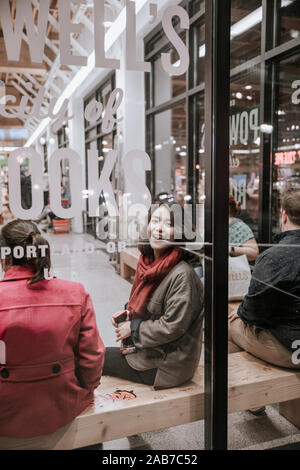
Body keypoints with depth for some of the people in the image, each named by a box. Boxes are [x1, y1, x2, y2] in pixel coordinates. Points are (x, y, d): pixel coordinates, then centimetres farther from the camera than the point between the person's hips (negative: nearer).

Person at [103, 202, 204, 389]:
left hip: (167, 366, -8)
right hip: (148, 349, 8)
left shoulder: (182, 275, -26)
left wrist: (133, 328, -14)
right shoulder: (149, 262, 1)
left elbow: (172, 326, -25)